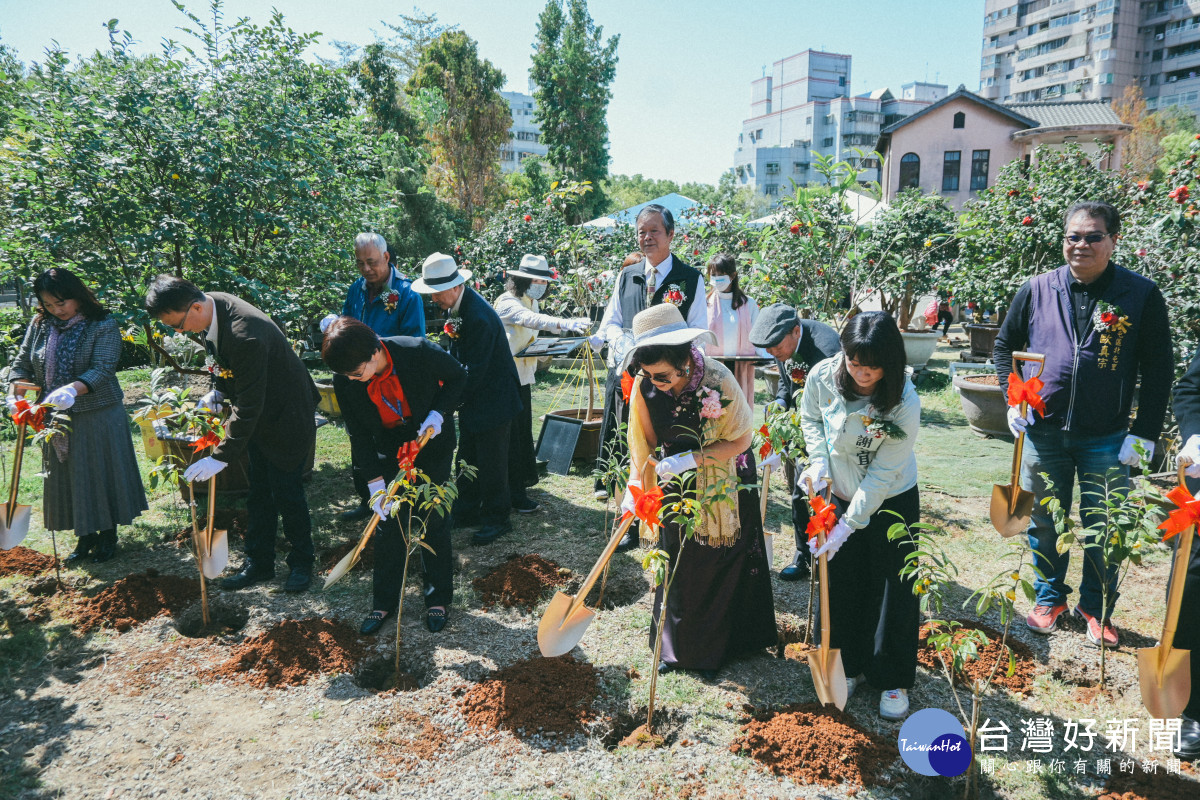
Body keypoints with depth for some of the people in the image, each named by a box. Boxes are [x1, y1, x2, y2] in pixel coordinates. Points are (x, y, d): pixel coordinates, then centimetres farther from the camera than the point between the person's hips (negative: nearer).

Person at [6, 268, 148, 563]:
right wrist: (15, 393, -14)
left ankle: (108, 533, 22)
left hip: (99, 417, -5)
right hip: (56, 419, 5)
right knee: (68, 477, 12)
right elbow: (22, 364, 6)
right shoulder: (39, 326, 5)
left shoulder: (103, 326, -11)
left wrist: (72, 389, -37)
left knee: (101, 473, 6)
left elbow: (102, 369, -20)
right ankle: (85, 536, 26)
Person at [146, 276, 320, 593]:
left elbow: (248, 406, -32)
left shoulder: (245, 335, -35)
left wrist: (221, 457, -28)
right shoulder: (210, 308, -7)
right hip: (256, 414, 9)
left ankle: (301, 564, 21)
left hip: (285, 417, -9)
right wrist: (217, 391, 1)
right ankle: (259, 563, 26)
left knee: (287, 494, 3)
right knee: (258, 495, 14)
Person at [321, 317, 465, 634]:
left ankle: (438, 598, 18)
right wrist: (375, 482, -16)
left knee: (433, 521, 2)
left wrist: (439, 413, -22)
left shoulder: (418, 352, -29)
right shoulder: (348, 383, -19)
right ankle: (384, 601, 20)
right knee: (388, 522, 4)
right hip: (389, 450, 2)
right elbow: (359, 435, -10)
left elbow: (457, 376, -10)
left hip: (431, 440, -2)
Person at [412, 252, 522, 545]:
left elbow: (476, 370, -24)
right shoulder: (457, 306, 3)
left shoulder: (479, 317, -27)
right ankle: (467, 511, 30)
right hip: (472, 398, 9)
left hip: (493, 399, -9)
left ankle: (496, 518, 17)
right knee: (467, 458, 17)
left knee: (491, 461, 2)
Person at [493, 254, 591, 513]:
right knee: (511, 435, -6)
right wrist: (567, 324, -49)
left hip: (524, 377, 9)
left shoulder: (530, 303, 14)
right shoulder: (507, 303, -17)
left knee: (523, 430, 18)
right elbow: (532, 320, -37)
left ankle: (523, 477, 32)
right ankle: (515, 496, -2)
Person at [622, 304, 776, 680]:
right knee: (676, 565, 10)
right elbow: (644, 442, -8)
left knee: (718, 568, 10)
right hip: (675, 486, 2)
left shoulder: (718, 380, -28)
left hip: (722, 488, -2)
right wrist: (635, 485, -20)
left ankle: (713, 650, 31)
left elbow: (740, 440, -18)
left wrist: (693, 458, -28)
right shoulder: (644, 385, -19)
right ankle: (676, 646, 31)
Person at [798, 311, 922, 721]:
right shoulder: (823, 377, -20)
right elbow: (810, 417, 3)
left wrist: (847, 525, -24)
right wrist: (818, 460, -14)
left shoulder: (905, 402, -28)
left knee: (893, 589, 6)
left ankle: (893, 680, 26)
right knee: (841, 582, 13)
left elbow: (883, 475, -24)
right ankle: (848, 665, 34)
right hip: (838, 494, 3)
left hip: (892, 502, -3)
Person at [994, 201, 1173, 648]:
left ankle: (1096, 607, 31)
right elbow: (1004, 346, 10)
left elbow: (1158, 370, -2)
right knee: (1044, 523, 13)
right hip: (1043, 433, 2)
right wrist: (1013, 398, -2)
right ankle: (1049, 597, 33)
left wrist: (1145, 434, -7)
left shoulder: (1141, 294, -6)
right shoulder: (1037, 289, -1)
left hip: (1107, 439, -1)